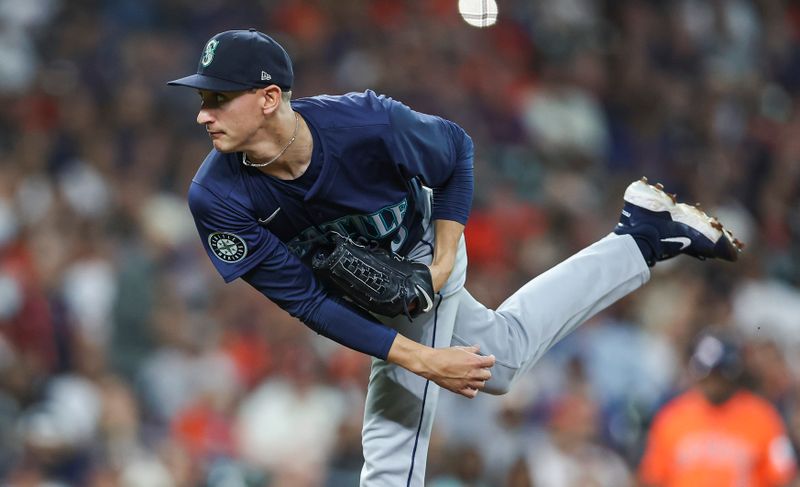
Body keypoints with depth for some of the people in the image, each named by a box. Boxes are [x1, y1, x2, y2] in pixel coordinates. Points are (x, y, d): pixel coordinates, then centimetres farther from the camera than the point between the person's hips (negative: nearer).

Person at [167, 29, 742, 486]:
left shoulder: (367, 125, -40)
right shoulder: (217, 199, -34)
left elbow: (456, 150, -15)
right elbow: (305, 300, -28)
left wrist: (444, 262, -20)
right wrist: (421, 359, -32)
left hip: (424, 249, -4)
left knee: (394, 434, -9)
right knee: (502, 357, 24)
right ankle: (640, 243, 36)